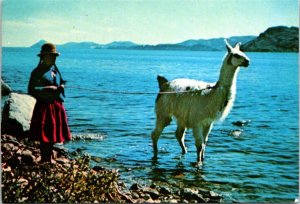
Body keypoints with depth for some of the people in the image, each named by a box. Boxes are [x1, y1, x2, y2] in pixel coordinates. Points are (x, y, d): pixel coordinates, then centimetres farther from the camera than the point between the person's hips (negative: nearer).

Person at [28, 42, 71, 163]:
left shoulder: (54, 69, 12)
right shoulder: (37, 72, -10)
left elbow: (61, 81, 24)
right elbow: (31, 90, -15)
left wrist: (62, 86, 1)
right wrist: (46, 89, -21)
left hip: (57, 106, 7)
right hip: (44, 107, -7)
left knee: (53, 132, 14)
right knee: (45, 134, -3)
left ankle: (49, 157, 27)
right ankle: (45, 158, 8)